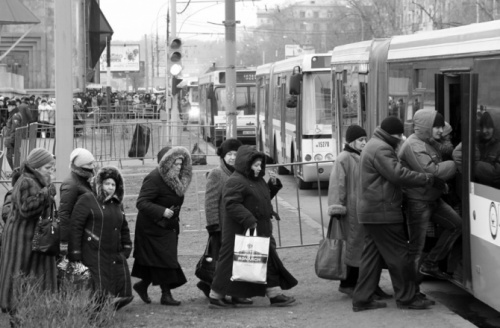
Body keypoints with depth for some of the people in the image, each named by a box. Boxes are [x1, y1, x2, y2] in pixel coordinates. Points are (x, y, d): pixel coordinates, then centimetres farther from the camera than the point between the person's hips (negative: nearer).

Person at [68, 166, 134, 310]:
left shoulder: (117, 204, 19)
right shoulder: (87, 200, -3)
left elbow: (124, 228, 28)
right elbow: (75, 227, -7)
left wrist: (126, 248, 17)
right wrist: (75, 255, -12)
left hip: (116, 255, 7)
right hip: (94, 256, -7)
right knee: (99, 293, -9)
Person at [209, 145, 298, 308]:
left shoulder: (257, 180, 15)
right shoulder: (235, 182, -16)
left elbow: (264, 196, 26)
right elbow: (232, 204, -24)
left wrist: (273, 184, 9)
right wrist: (248, 220, -30)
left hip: (260, 230, 9)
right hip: (240, 231, -9)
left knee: (269, 261, 9)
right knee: (231, 263, -2)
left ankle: (275, 294, 14)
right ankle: (215, 296, 8)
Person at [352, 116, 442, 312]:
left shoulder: (373, 145, 18)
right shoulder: (381, 149, -17)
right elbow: (399, 175, -25)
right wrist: (429, 179, -21)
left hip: (370, 210, 11)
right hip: (382, 211, -11)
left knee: (372, 255, 12)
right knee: (398, 255, -2)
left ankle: (362, 299, 12)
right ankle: (406, 298, 6)